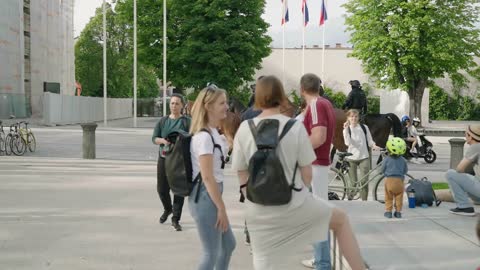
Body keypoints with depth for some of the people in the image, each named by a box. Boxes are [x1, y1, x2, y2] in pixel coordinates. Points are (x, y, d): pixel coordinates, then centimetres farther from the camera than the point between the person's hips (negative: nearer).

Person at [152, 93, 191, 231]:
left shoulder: (186, 121, 1)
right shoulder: (163, 121, 10)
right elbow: (154, 138, 5)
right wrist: (163, 141, -16)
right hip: (164, 159, 3)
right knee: (162, 188, 7)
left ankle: (175, 219, 8)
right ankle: (168, 209, 37)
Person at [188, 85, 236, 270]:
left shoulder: (213, 133, 10)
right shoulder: (203, 137, -19)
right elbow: (207, 177, -21)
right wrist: (221, 208, -19)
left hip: (212, 195, 10)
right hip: (205, 196, -10)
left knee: (228, 244, 19)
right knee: (212, 254, -3)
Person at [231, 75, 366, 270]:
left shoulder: (244, 129, -5)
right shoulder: (295, 127, -9)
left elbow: (242, 176, 0)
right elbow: (306, 173, -4)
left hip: (259, 212, 2)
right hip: (293, 203, -2)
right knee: (340, 219, 24)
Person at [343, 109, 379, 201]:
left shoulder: (364, 127, 6)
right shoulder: (347, 129, 2)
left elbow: (369, 140, 8)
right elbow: (348, 143, -14)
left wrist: (373, 145, -13)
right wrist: (346, 129, -19)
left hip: (364, 157, 1)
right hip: (351, 158, -1)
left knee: (364, 181, -10)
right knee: (353, 183, 0)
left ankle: (364, 200, 1)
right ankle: (350, 199, 14)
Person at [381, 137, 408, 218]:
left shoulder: (387, 159, -10)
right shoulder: (403, 160, -3)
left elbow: (382, 170, -2)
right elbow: (405, 171, 7)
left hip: (389, 180, -2)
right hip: (399, 180, 2)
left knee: (388, 197, 11)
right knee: (399, 197, 13)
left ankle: (388, 211, 11)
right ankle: (398, 212, 15)